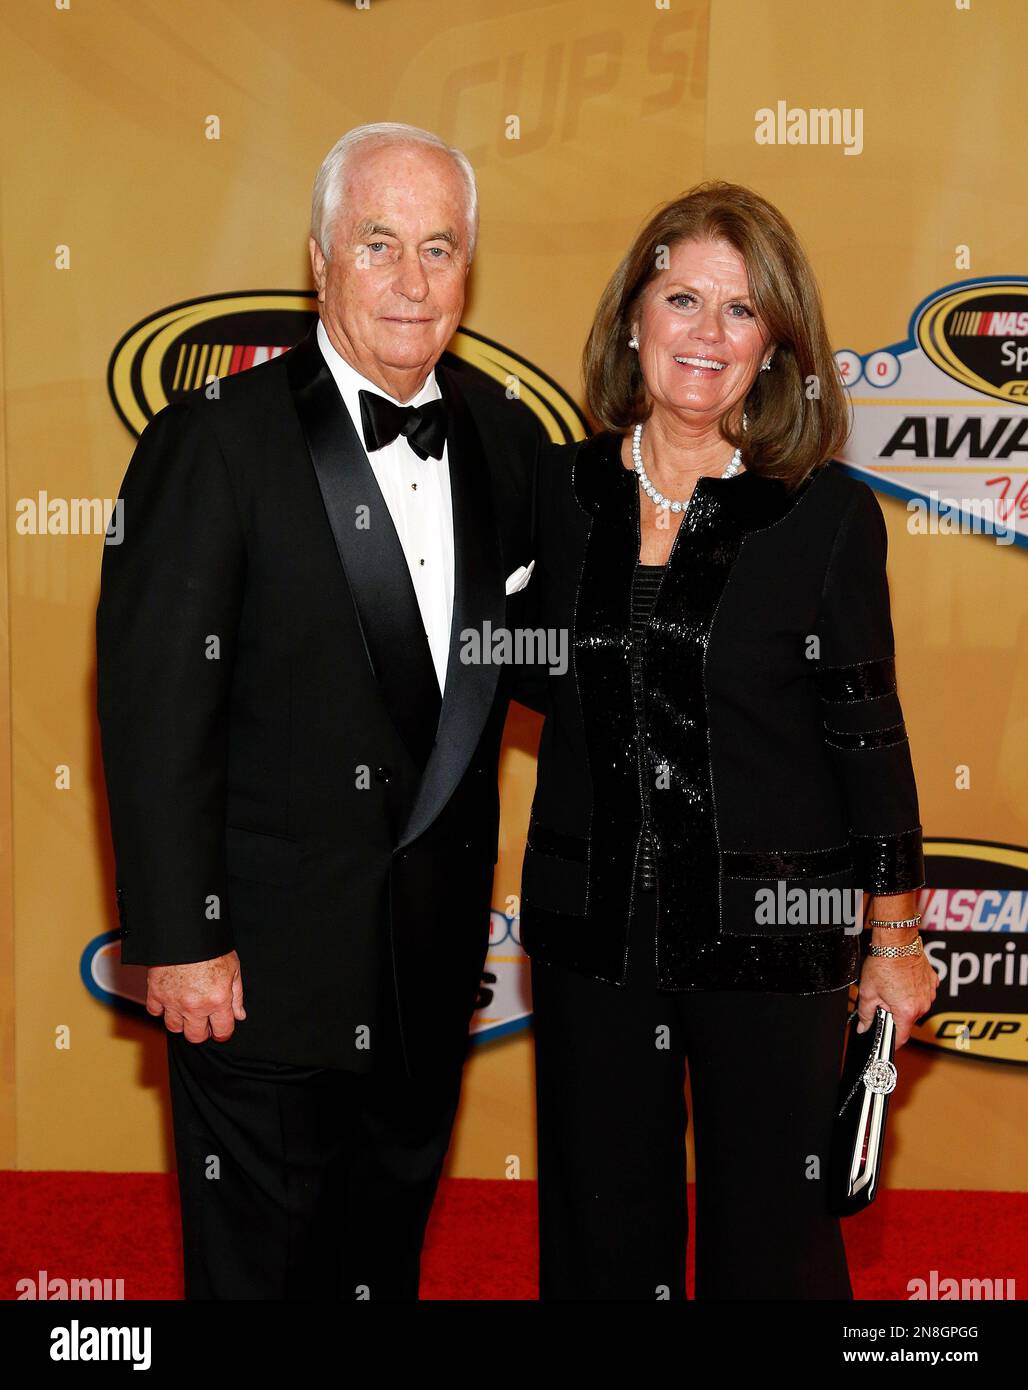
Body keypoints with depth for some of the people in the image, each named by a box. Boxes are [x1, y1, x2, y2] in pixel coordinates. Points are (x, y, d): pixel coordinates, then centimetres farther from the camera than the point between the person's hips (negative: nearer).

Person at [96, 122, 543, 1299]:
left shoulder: (504, 438, 4)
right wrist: (178, 940, -15)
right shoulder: (216, 441, -13)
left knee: (388, 1256, 23)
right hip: (266, 960, -5)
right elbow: (155, 707, -15)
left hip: (433, 961, 5)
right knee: (257, 1263, 13)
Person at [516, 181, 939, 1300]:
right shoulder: (558, 486, 3)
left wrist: (895, 939, 0)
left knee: (771, 1233, 11)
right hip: (591, 929, 3)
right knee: (600, 1232, 16)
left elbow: (866, 733, -2)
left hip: (771, 934, -3)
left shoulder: (828, 513, -6)